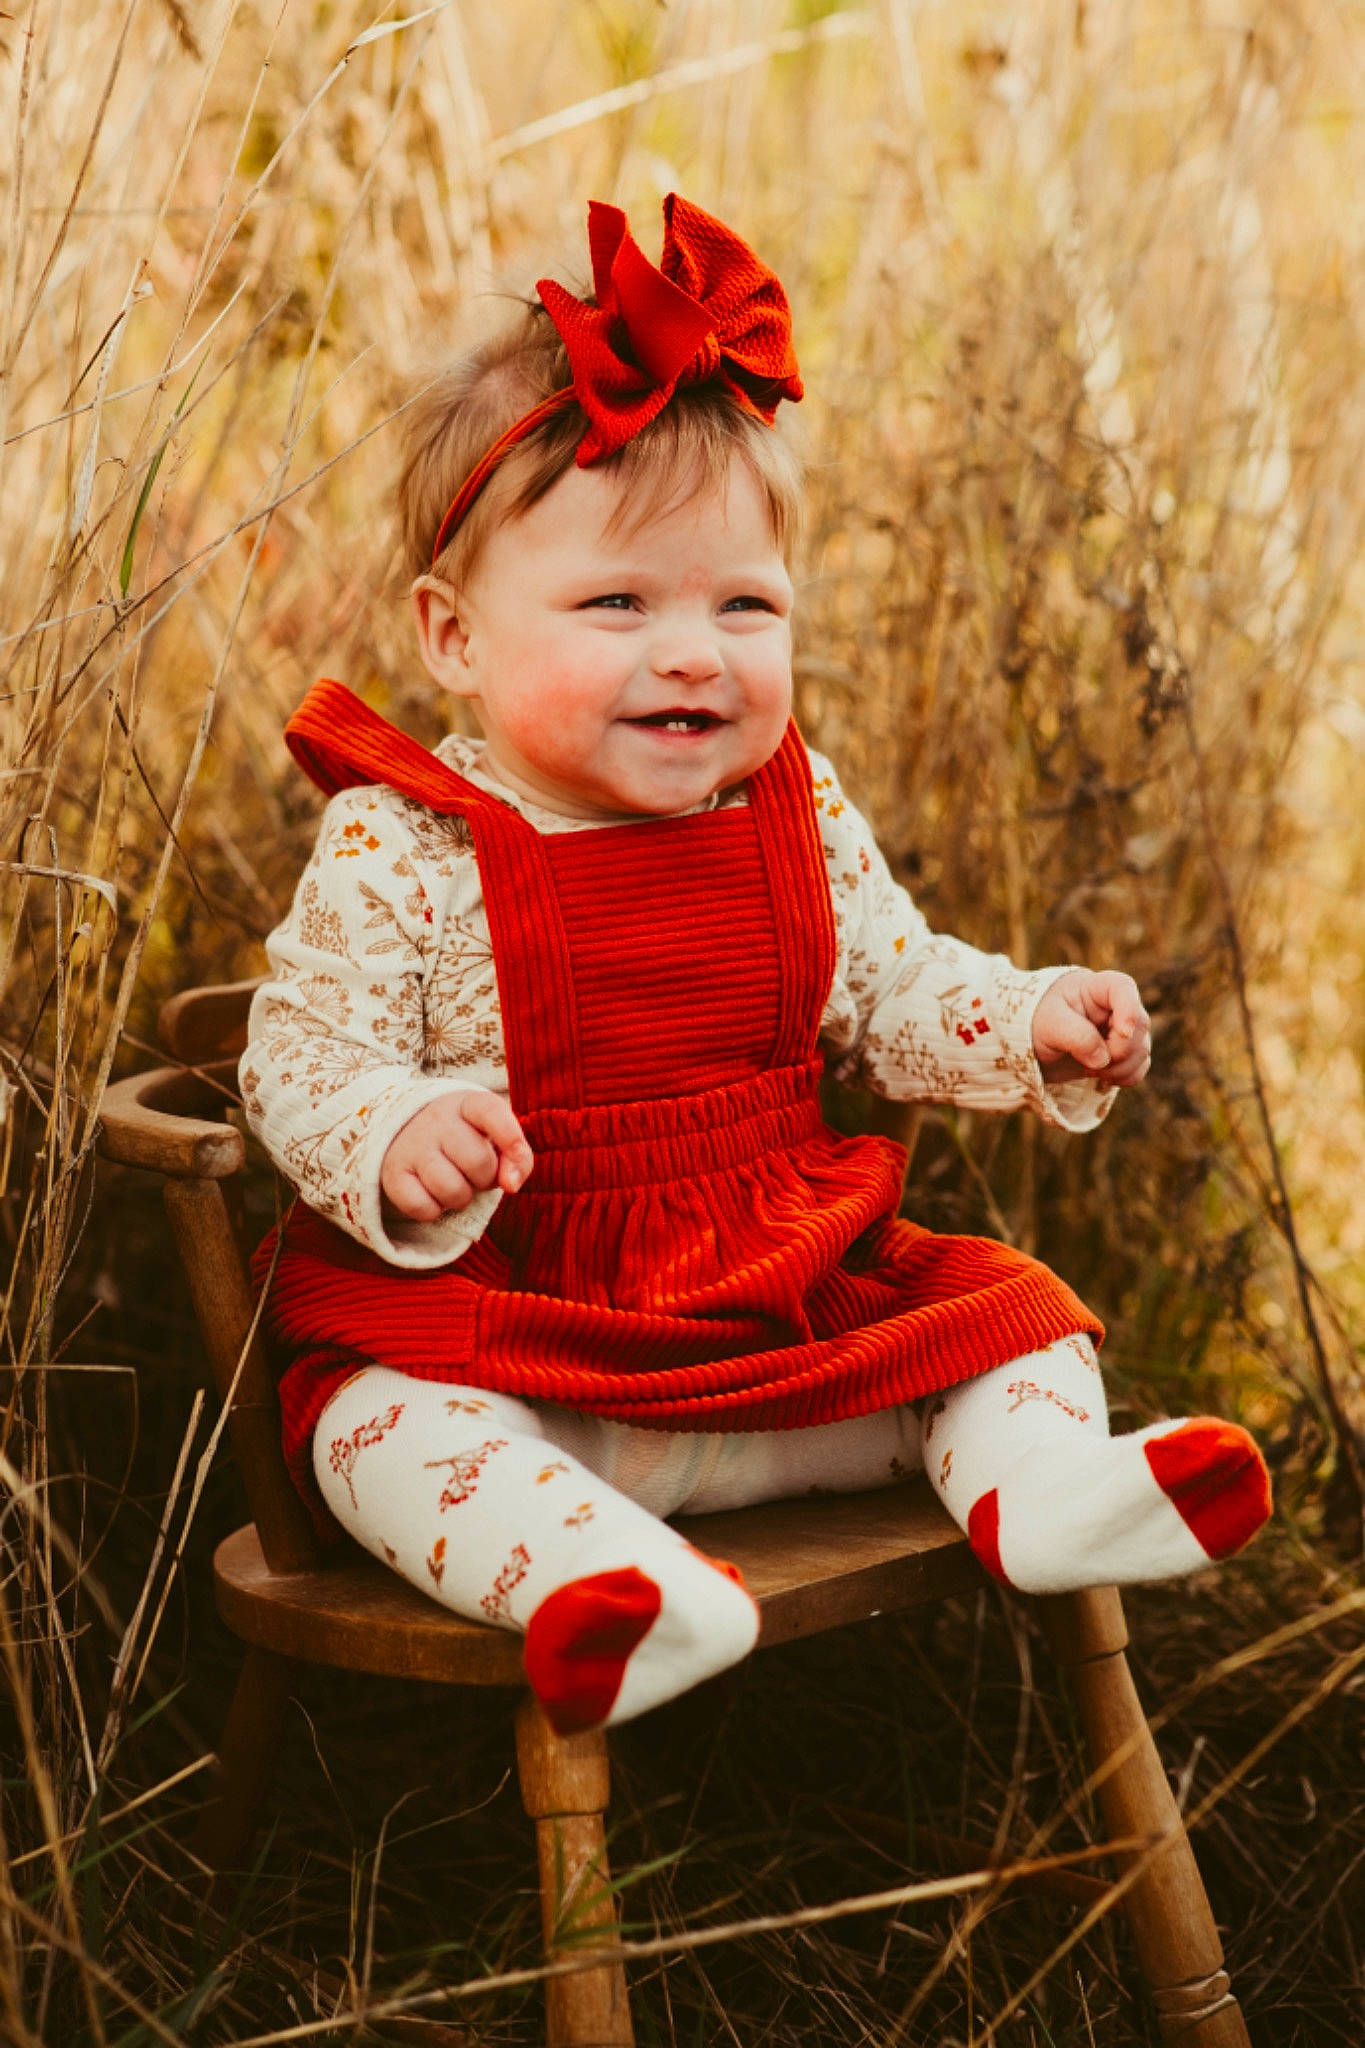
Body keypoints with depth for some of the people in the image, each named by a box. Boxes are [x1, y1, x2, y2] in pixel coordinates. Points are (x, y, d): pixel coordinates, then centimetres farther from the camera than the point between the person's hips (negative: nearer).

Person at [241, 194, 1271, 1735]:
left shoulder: (802, 824, 3)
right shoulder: (397, 854, -11)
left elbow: (892, 997, 14)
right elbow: (300, 1060, -10)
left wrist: (1038, 1025, -4)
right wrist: (397, 1138, -33)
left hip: (797, 1310, 4)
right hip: (500, 1340, -4)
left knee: (1008, 1310, -5)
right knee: (386, 1424, -30)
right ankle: (593, 1579, -46)